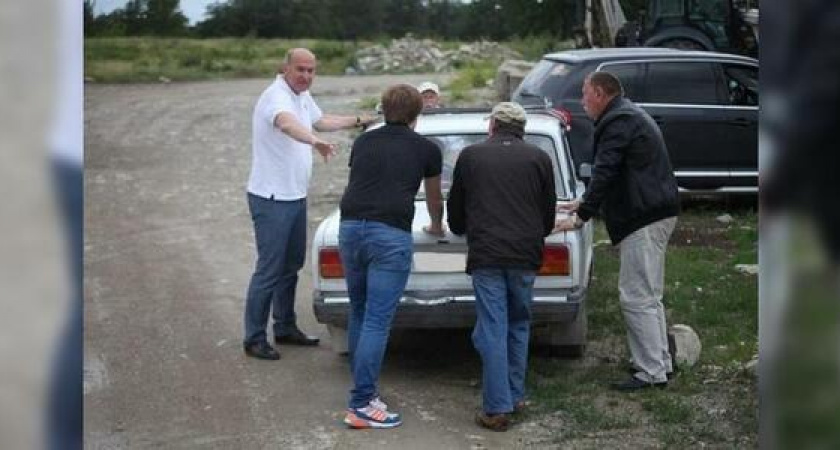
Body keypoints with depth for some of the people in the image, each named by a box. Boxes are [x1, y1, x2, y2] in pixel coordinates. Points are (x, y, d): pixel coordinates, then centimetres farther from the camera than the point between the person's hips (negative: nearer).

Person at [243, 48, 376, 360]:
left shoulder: (303, 95, 11)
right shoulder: (276, 96, -20)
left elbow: (320, 121, 31)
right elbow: (287, 123, -43)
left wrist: (357, 121, 37)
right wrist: (315, 141, -61)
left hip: (296, 196, 10)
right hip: (271, 198, -10)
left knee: (291, 265, 17)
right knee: (269, 270, -6)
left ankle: (285, 328, 30)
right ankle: (254, 339, 2)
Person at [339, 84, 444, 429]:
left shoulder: (363, 142, 21)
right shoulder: (426, 149, 12)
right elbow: (434, 200, 27)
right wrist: (436, 226, 49)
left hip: (350, 228, 5)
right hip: (390, 235, -5)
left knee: (359, 313, 19)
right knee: (377, 321, -4)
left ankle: (364, 387, 27)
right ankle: (361, 406, -4)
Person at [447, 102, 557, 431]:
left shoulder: (471, 156, 8)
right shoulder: (539, 158, 9)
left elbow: (455, 212, 17)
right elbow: (549, 216, 15)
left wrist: (464, 230, 38)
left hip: (485, 256, -1)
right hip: (526, 256, 2)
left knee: (492, 331, -1)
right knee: (518, 327, 17)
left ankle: (497, 409, -2)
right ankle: (516, 396, 22)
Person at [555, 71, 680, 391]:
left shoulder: (617, 122, -13)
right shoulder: (629, 116, 21)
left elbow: (605, 172, -18)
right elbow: (610, 173, 29)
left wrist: (582, 217, -14)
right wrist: (585, 203, 31)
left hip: (644, 220, -11)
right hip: (657, 213, 11)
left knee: (637, 298, -9)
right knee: (648, 296, 17)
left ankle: (652, 372, -6)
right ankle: (660, 362, 24)